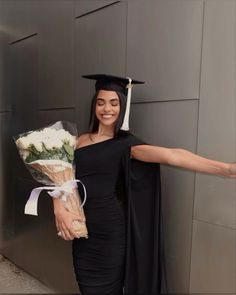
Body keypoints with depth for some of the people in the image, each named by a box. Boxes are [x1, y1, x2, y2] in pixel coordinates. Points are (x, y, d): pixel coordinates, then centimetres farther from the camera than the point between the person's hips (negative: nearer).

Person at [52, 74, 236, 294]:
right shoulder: (80, 140, 5)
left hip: (111, 231, -3)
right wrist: (60, 210, -18)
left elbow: (171, 155, -23)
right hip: (81, 230, 4)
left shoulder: (126, 143, -8)